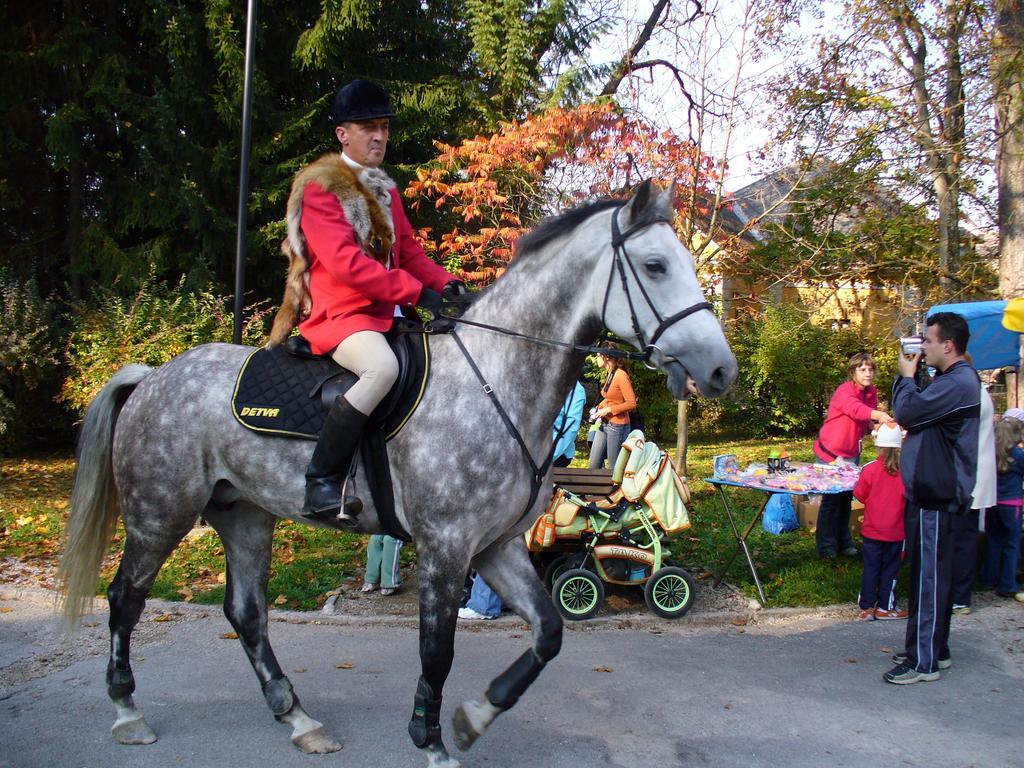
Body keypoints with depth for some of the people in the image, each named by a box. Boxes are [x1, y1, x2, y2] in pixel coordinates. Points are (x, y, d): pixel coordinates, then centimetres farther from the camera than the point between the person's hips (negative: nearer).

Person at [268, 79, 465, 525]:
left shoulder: (385, 192, 21)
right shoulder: (319, 187, -5)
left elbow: (410, 252, 19)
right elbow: (344, 261, -18)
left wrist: (447, 284, -3)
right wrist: (417, 291, -23)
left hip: (386, 315, 9)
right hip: (339, 316, -9)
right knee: (383, 367, -38)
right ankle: (321, 482, -30)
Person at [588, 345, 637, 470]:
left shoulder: (620, 375, -15)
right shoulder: (608, 375, 10)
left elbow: (632, 403, -17)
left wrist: (608, 410, -17)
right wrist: (598, 408, 6)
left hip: (617, 426, -9)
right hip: (604, 424, 9)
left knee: (613, 468, 0)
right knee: (594, 465, 8)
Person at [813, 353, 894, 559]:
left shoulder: (871, 392, 2)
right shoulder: (844, 392, -21)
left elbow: (866, 424, 11)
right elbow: (855, 409, -44)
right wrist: (878, 415, -61)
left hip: (852, 453, 7)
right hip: (831, 453, -7)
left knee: (846, 498, 14)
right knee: (831, 499, 0)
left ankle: (844, 542, 26)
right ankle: (826, 546, 11)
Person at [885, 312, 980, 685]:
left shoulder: (958, 383, -18)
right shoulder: (952, 379, 17)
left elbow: (907, 412, -21)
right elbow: (913, 413, 19)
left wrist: (907, 376, -6)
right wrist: (908, 377, 9)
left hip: (935, 495, -11)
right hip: (931, 491, 11)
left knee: (929, 576, -5)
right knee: (930, 574, 17)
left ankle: (923, 661, 1)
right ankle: (934, 649, 27)